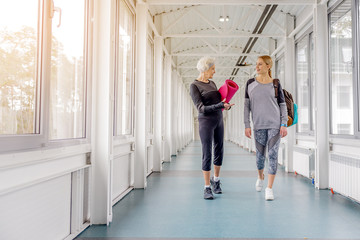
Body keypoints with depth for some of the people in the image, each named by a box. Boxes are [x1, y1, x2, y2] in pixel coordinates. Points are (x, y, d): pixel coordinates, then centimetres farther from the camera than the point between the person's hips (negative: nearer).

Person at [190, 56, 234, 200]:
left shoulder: (212, 84, 13)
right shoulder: (194, 86, -11)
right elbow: (201, 109, -18)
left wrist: (227, 106, -6)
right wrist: (220, 106, -28)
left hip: (218, 121, 7)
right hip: (206, 122, -7)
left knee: (219, 152, 12)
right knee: (207, 155, -7)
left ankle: (216, 180, 33)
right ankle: (207, 188, 4)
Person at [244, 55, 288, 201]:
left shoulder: (275, 84, 3)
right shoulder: (250, 83, 5)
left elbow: (283, 105, 6)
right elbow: (247, 105, 5)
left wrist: (284, 124, -3)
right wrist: (247, 125, 0)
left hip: (275, 124, -1)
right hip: (259, 125, 1)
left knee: (273, 155, -4)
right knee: (260, 155, 8)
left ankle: (269, 188, 4)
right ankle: (260, 177, 38)